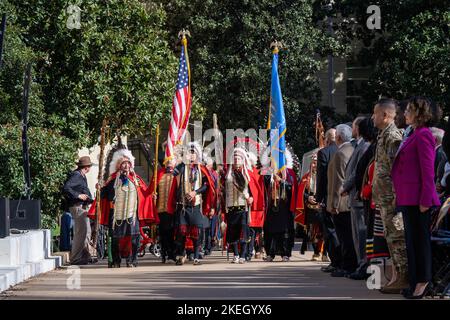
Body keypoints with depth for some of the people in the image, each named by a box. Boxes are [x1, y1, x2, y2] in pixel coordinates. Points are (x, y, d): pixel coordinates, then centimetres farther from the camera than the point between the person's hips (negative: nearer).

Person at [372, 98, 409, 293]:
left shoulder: (392, 136, -14)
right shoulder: (383, 135, 18)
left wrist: (396, 196, -23)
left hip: (391, 197, -10)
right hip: (384, 197, 10)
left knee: (396, 237, -9)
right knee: (392, 237, 11)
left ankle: (402, 278, -7)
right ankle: (397, 276, 15)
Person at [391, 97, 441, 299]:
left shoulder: (423, 135, -12)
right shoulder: (414, 135, 17)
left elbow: (427, 170, -17)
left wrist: (425, 200, -19)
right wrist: (399, 197, 19)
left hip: (417, 199, -10)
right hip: (407, 198, 10)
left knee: (420, 239, -4)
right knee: (411, 239, 12)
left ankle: (423, 282, 1)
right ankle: (416, 282, 17)